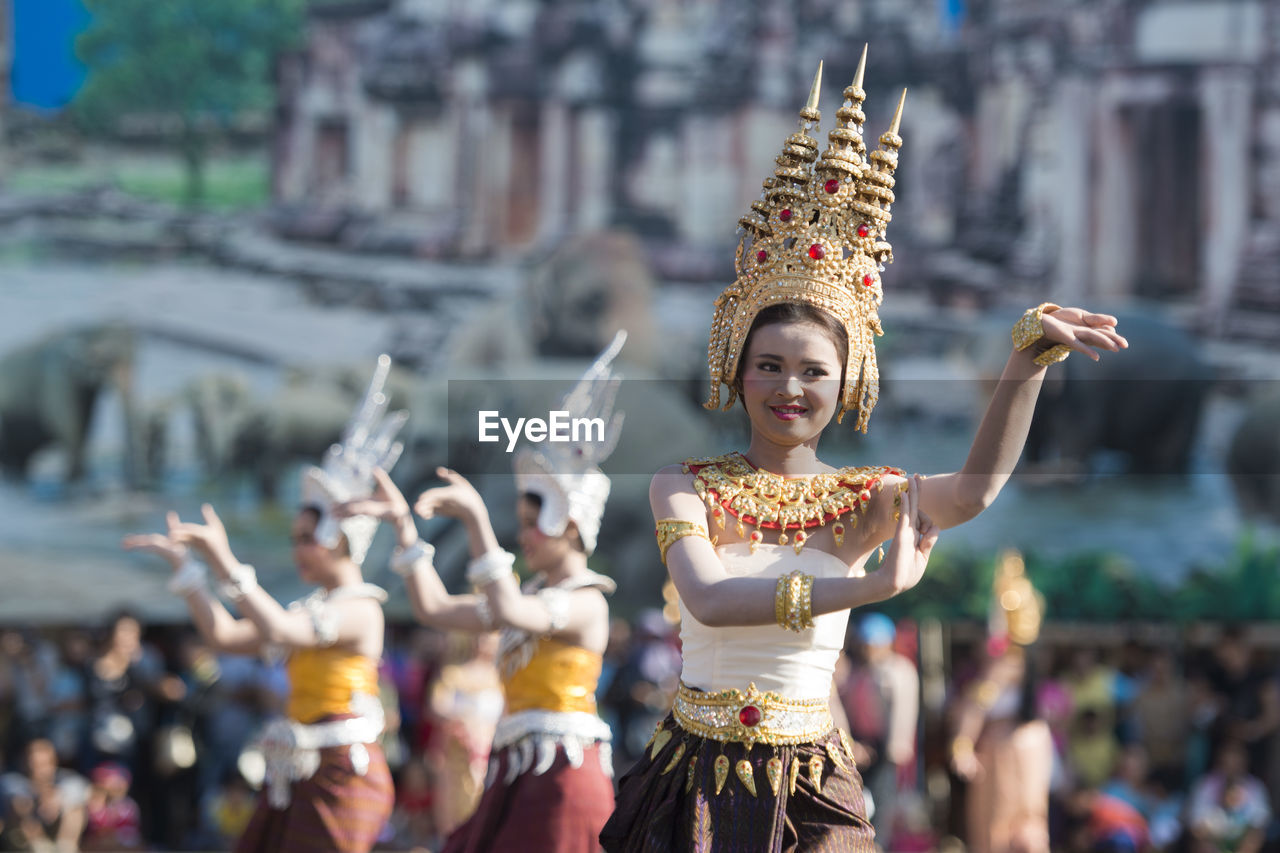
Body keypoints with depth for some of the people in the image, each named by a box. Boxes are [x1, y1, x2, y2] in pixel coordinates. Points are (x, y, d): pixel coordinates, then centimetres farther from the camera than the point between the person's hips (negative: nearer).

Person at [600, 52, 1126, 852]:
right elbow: (709, 599, -22)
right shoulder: (687, 487, -3)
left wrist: (1030, 358, -32)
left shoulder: (862, 498, 0)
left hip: (808, 785, 1)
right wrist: (872, 586, -28)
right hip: (697, 777, -1)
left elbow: (975, 492, -20)